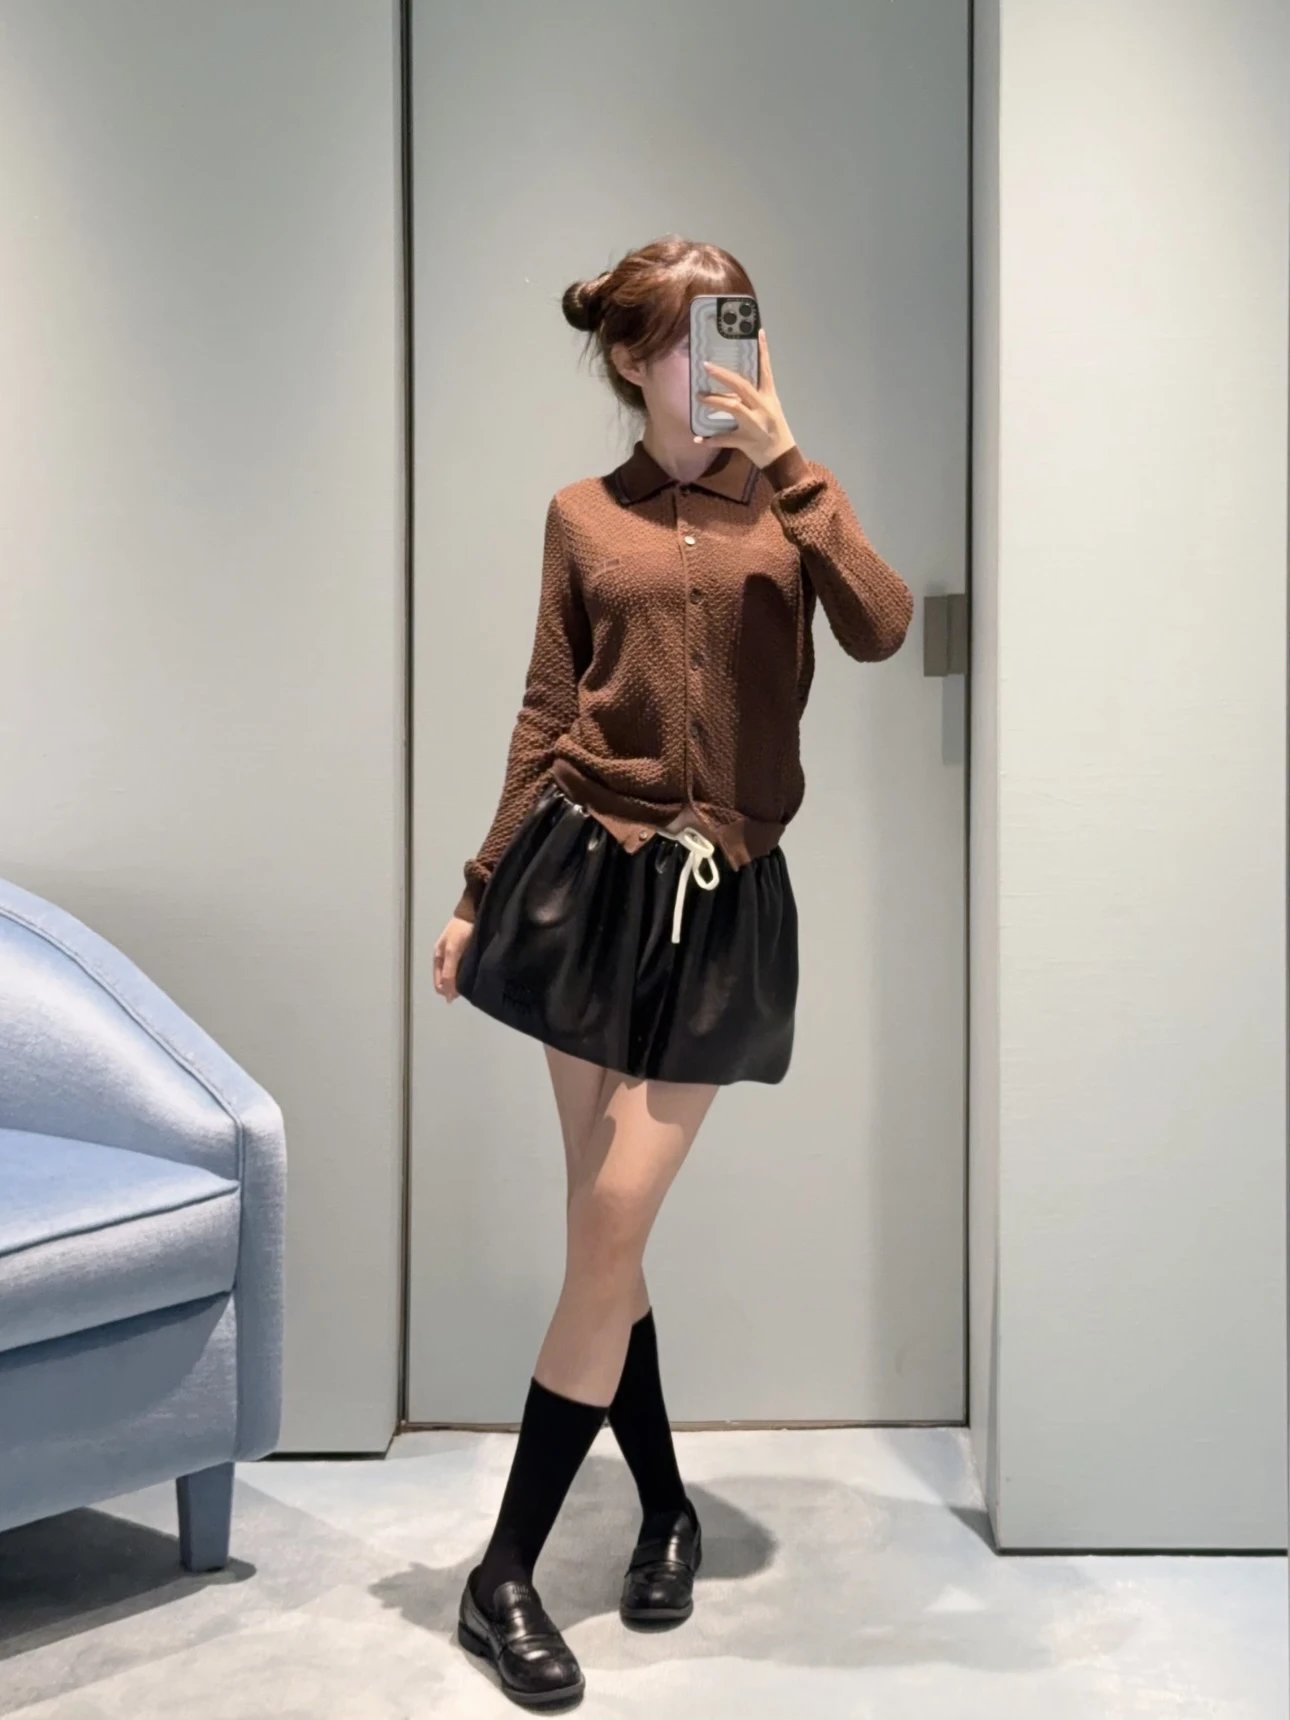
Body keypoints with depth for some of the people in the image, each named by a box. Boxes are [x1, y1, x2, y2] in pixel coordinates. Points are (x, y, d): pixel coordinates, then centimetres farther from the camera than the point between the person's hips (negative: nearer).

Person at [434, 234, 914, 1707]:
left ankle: (505, 1574, 10)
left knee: (612, 1228, -3)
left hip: (727, 901, -1)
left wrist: (783, 462, -15)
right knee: (603, 1227, 6)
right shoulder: (585, 517, 7)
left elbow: (881, 630, -12)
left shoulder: (791, 499, 6)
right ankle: (665, 1507, 28)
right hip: (589, 875, 1)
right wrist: (477, 896, 8)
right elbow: (545, 716, 9)